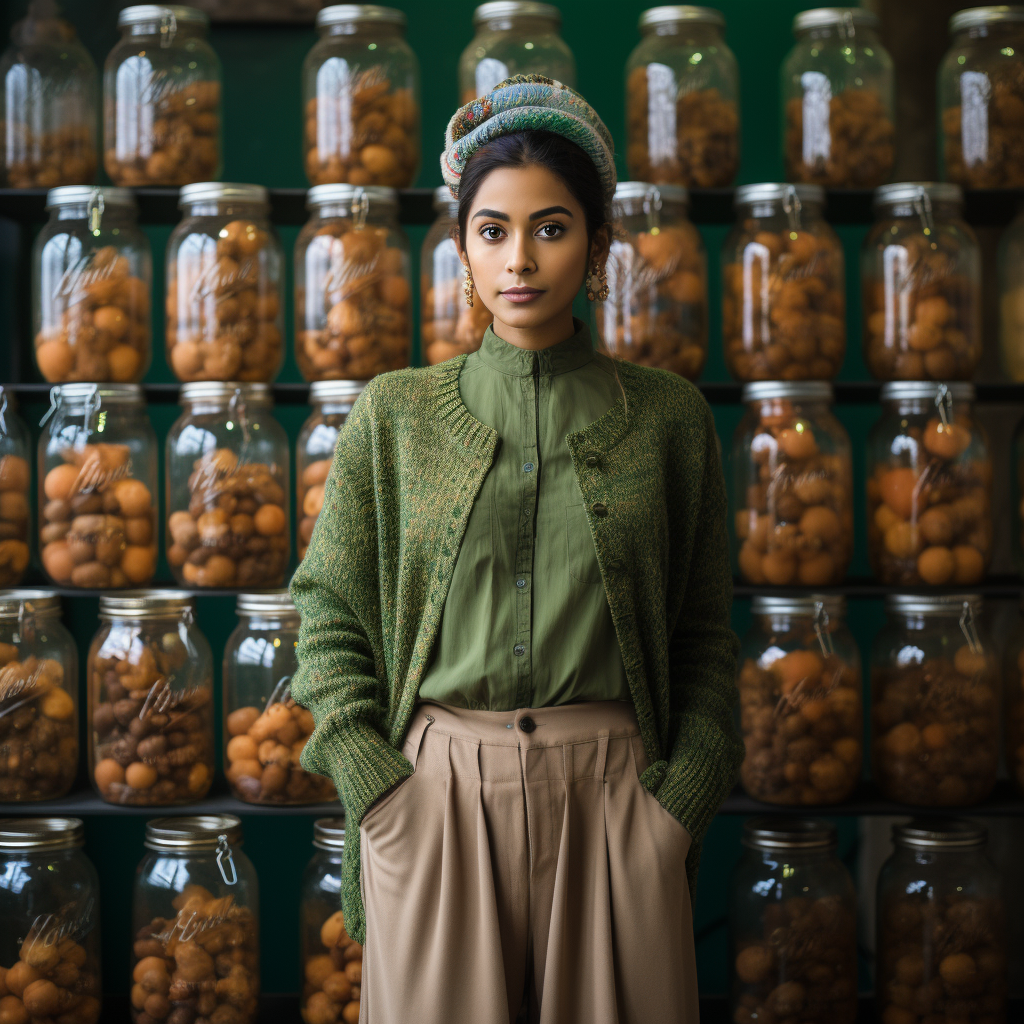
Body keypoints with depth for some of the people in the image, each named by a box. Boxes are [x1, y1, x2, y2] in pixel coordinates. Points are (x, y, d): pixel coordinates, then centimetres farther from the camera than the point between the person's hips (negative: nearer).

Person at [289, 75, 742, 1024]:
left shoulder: (666, 415, 4)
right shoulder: (394, 413, 5)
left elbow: (704, 633, 7)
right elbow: (329, 614, 6)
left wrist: (679, 801, -4)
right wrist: (379, 794, -4)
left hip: (611, 795, 0)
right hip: (436, 794, 0)